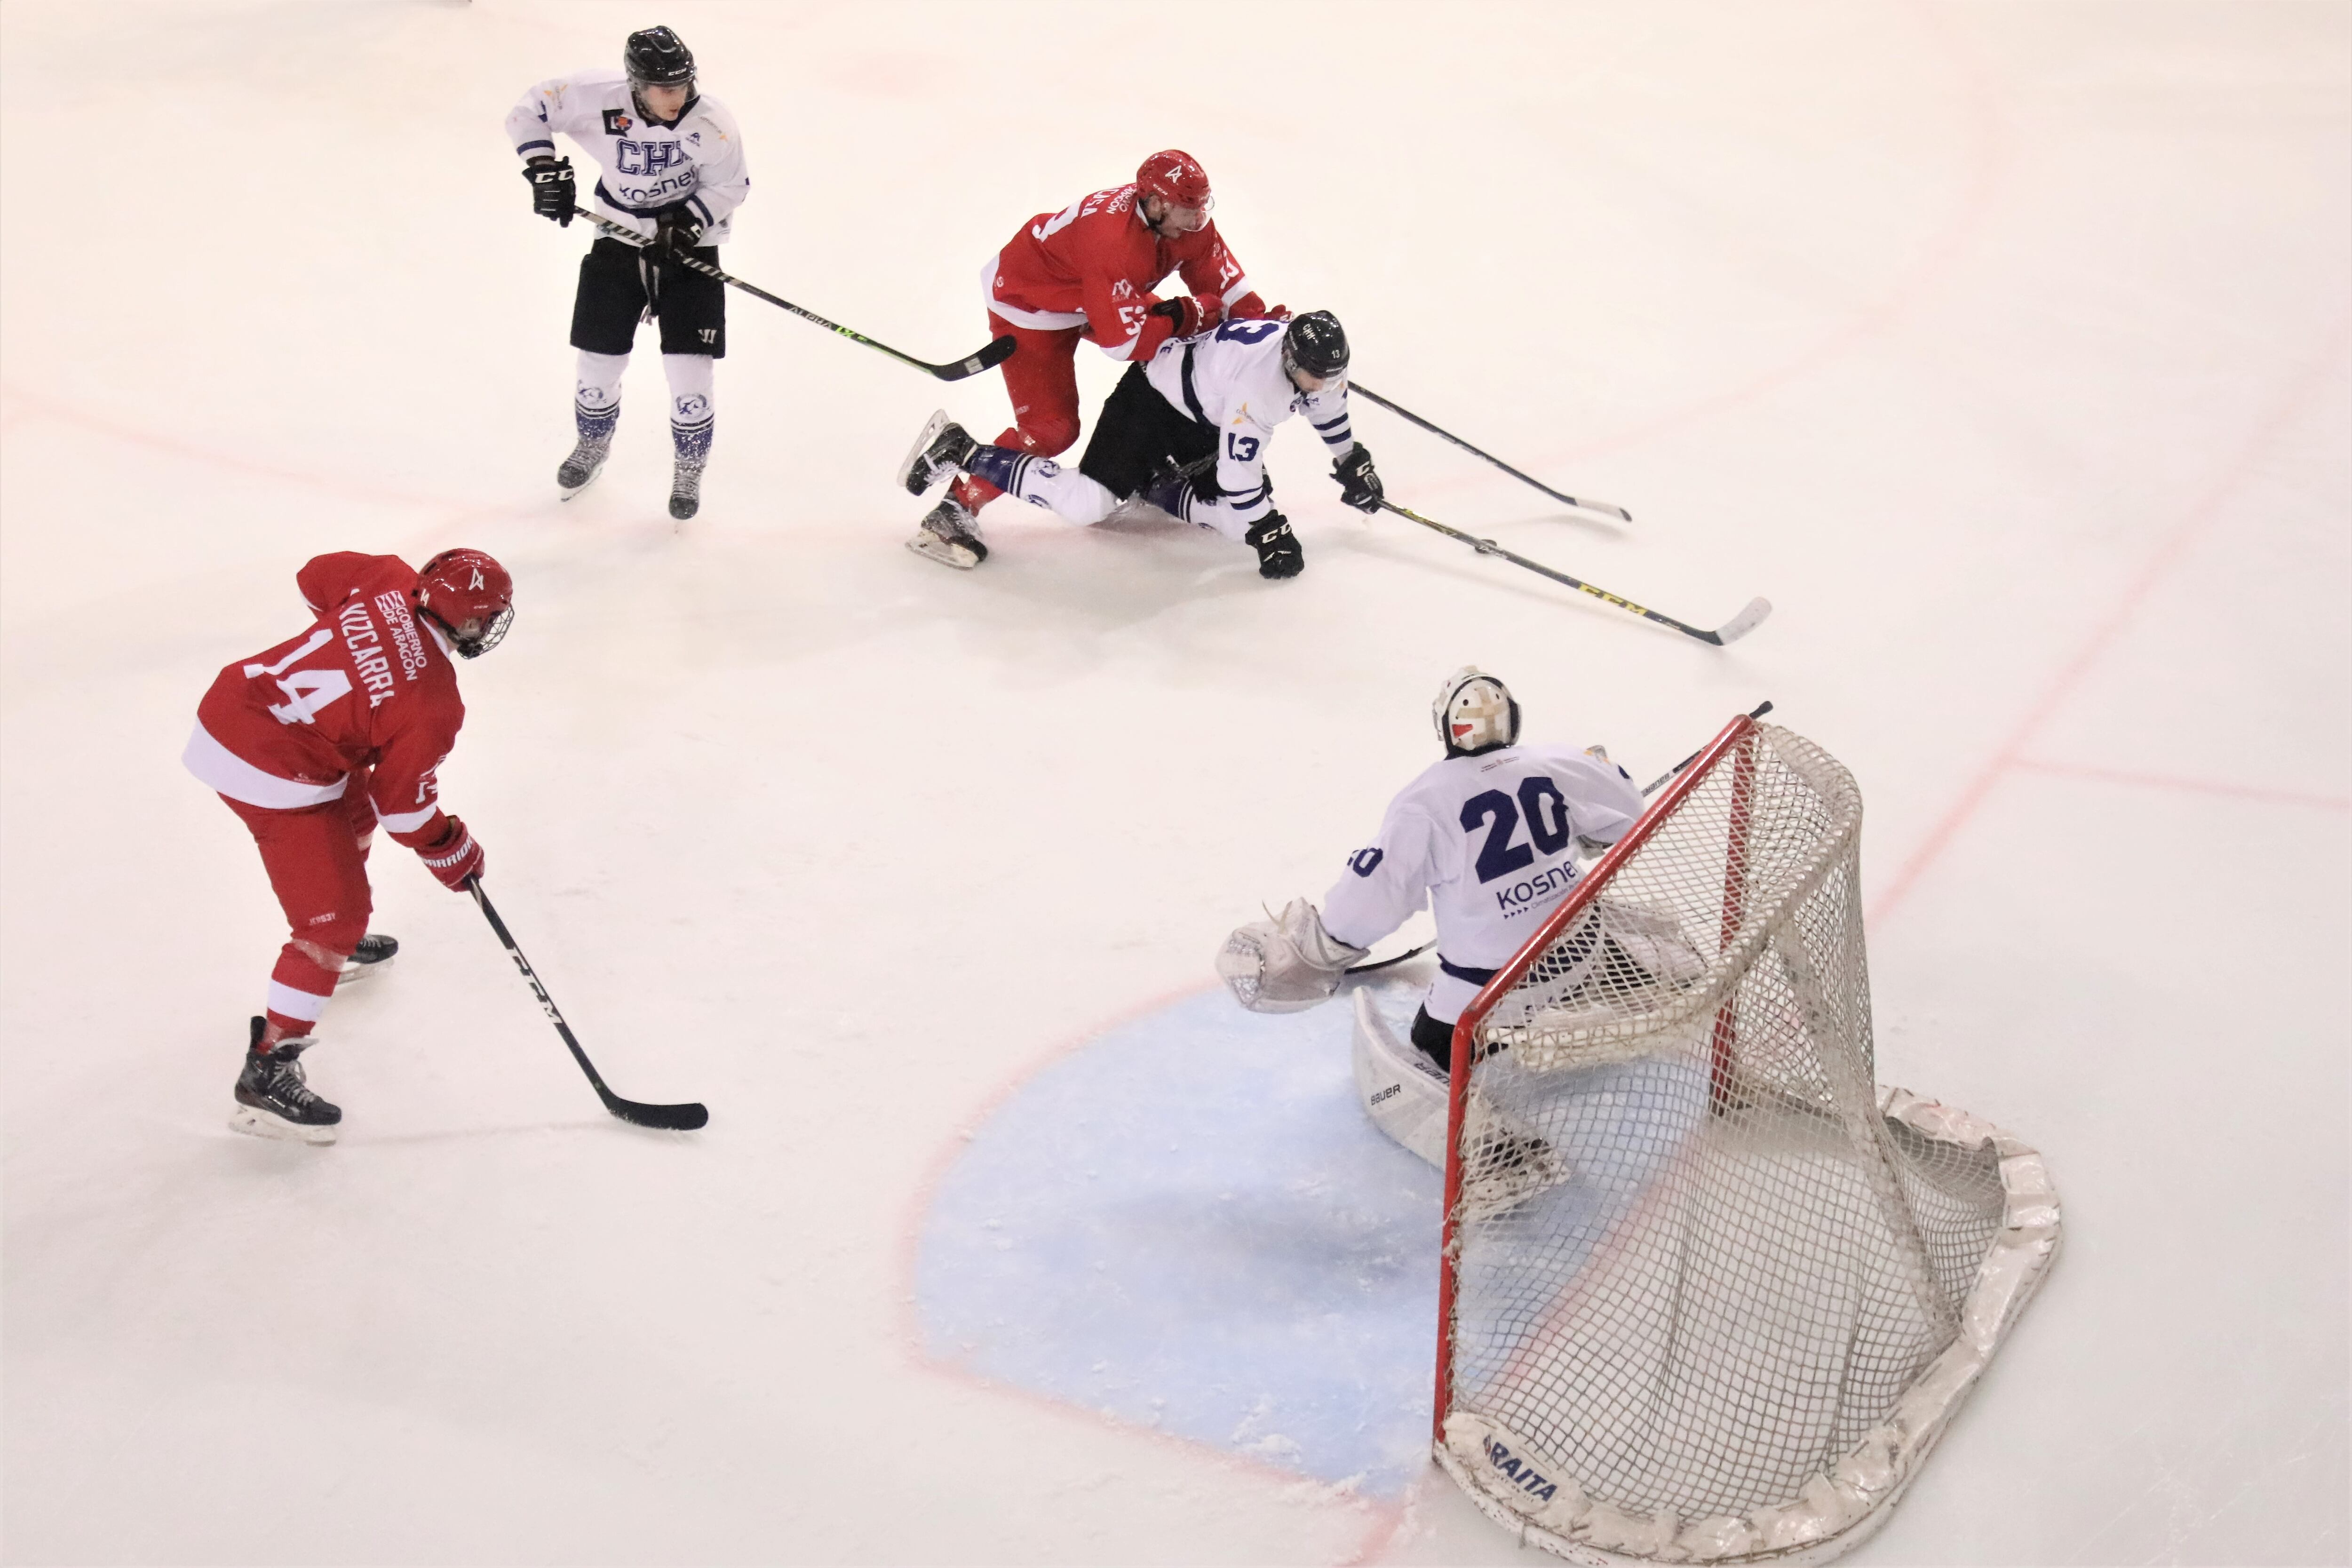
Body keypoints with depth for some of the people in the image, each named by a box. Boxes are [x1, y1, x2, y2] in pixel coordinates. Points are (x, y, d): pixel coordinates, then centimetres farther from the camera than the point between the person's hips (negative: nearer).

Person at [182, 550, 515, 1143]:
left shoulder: (389, 581, -3)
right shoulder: (432, 706, -19)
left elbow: (317, 576, 16)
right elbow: (403, 800, -8)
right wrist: (450, 852, 9)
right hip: (273, 777, -9)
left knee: (353, 807, 33)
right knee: (334, 916, -3)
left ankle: (340, 942, 55)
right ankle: (267, 1073, -1)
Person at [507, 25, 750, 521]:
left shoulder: (710, 123, -22)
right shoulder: (597, 99, -21)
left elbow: (731, 185, -8)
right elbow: (530, 111, -8)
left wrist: (687, 224, -21)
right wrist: (545, 170, -18)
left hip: (688, 245, -2)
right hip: (618, 239, 2)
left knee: (688, 367, -6)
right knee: (599, 360, 11)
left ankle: (689, 470, 20)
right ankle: (593, 446, 42)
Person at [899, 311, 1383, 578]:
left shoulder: (1320, 357, -11)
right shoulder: (1258, 383, -37)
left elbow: (1328, 406, 13)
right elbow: (1238, 471, -32)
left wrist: (1352, 462, 20)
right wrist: (1268, 533, -27)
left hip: (1201, 417, 9)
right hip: (1152, 398, -9)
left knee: (1237, 514, 1)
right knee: (1089, 503, -21)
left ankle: (1153, 488, 23)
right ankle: (960, 451, -10)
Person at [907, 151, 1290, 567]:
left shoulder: (1188, 222, -16)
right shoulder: (1114, 242, -40)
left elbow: (1221, 279, -4)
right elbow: (1124, 342, -37)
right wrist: (1191, 315, -28)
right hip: (1027, 304, -8)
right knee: (1051, 428, -17)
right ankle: (957, 509, -8)